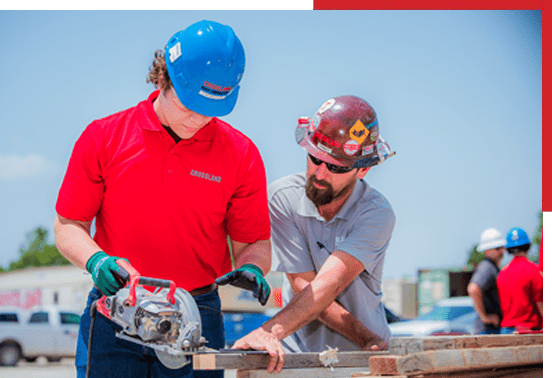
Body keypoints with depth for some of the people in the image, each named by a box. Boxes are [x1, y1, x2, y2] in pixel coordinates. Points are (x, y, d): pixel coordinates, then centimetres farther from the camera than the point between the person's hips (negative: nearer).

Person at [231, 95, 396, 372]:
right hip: (299, 351, 1)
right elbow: (304, 287, -10)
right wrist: (368, 340, -16)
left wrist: (269, 332, -36)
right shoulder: (282, 198, -8)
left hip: (361, 356, -1)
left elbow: (328, 285, -23)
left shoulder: (377, 214, -11)